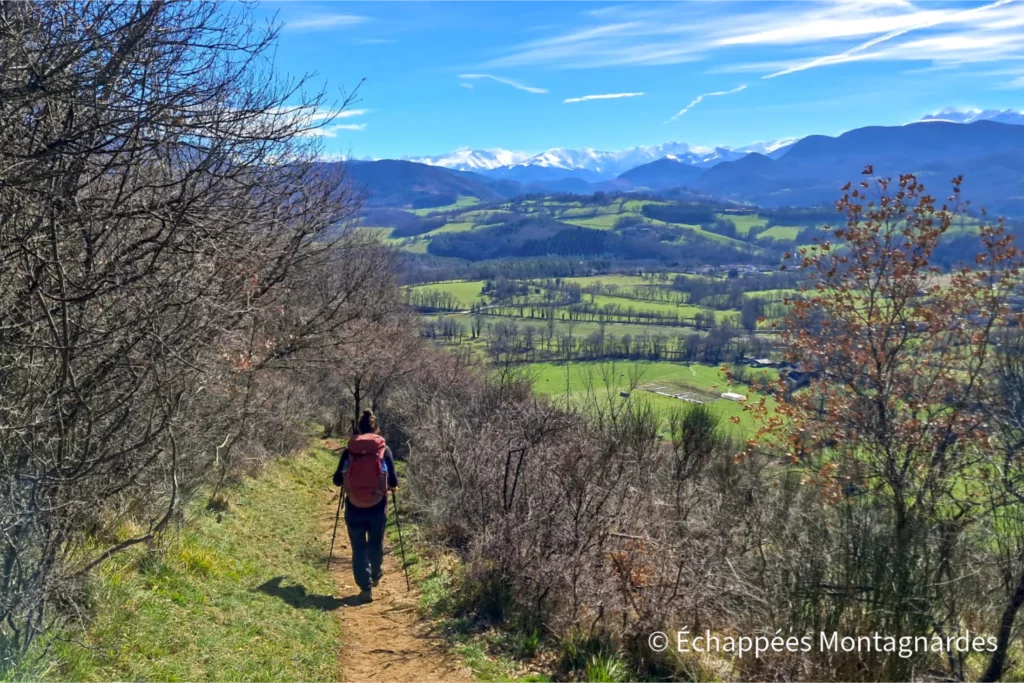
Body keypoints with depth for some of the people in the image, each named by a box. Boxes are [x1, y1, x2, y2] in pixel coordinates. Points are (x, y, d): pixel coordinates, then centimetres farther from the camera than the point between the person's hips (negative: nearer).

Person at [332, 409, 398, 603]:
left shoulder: (349, 450, -1)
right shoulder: (384, 450, -3)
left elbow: (337, 480, 3)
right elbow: (393, 481, -4)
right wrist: (393, 484, 19)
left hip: (354, 507, 0)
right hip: (377, 507, 1)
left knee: (359, 547, 9)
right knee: (376, 543, 22)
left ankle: (365, 587, 3)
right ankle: (375, 575, 41)